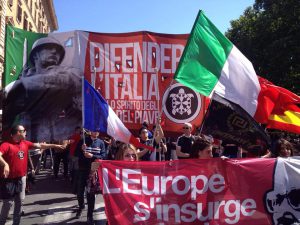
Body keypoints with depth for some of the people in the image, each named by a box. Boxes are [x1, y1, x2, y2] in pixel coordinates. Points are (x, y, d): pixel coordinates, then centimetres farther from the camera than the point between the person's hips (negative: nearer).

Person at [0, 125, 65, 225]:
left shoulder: (25, 143, 5)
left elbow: (40, 145, 11)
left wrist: (54, 145, 11)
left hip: (21, 177, 7)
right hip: (9, 179, -7)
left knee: (19, 202, 15)